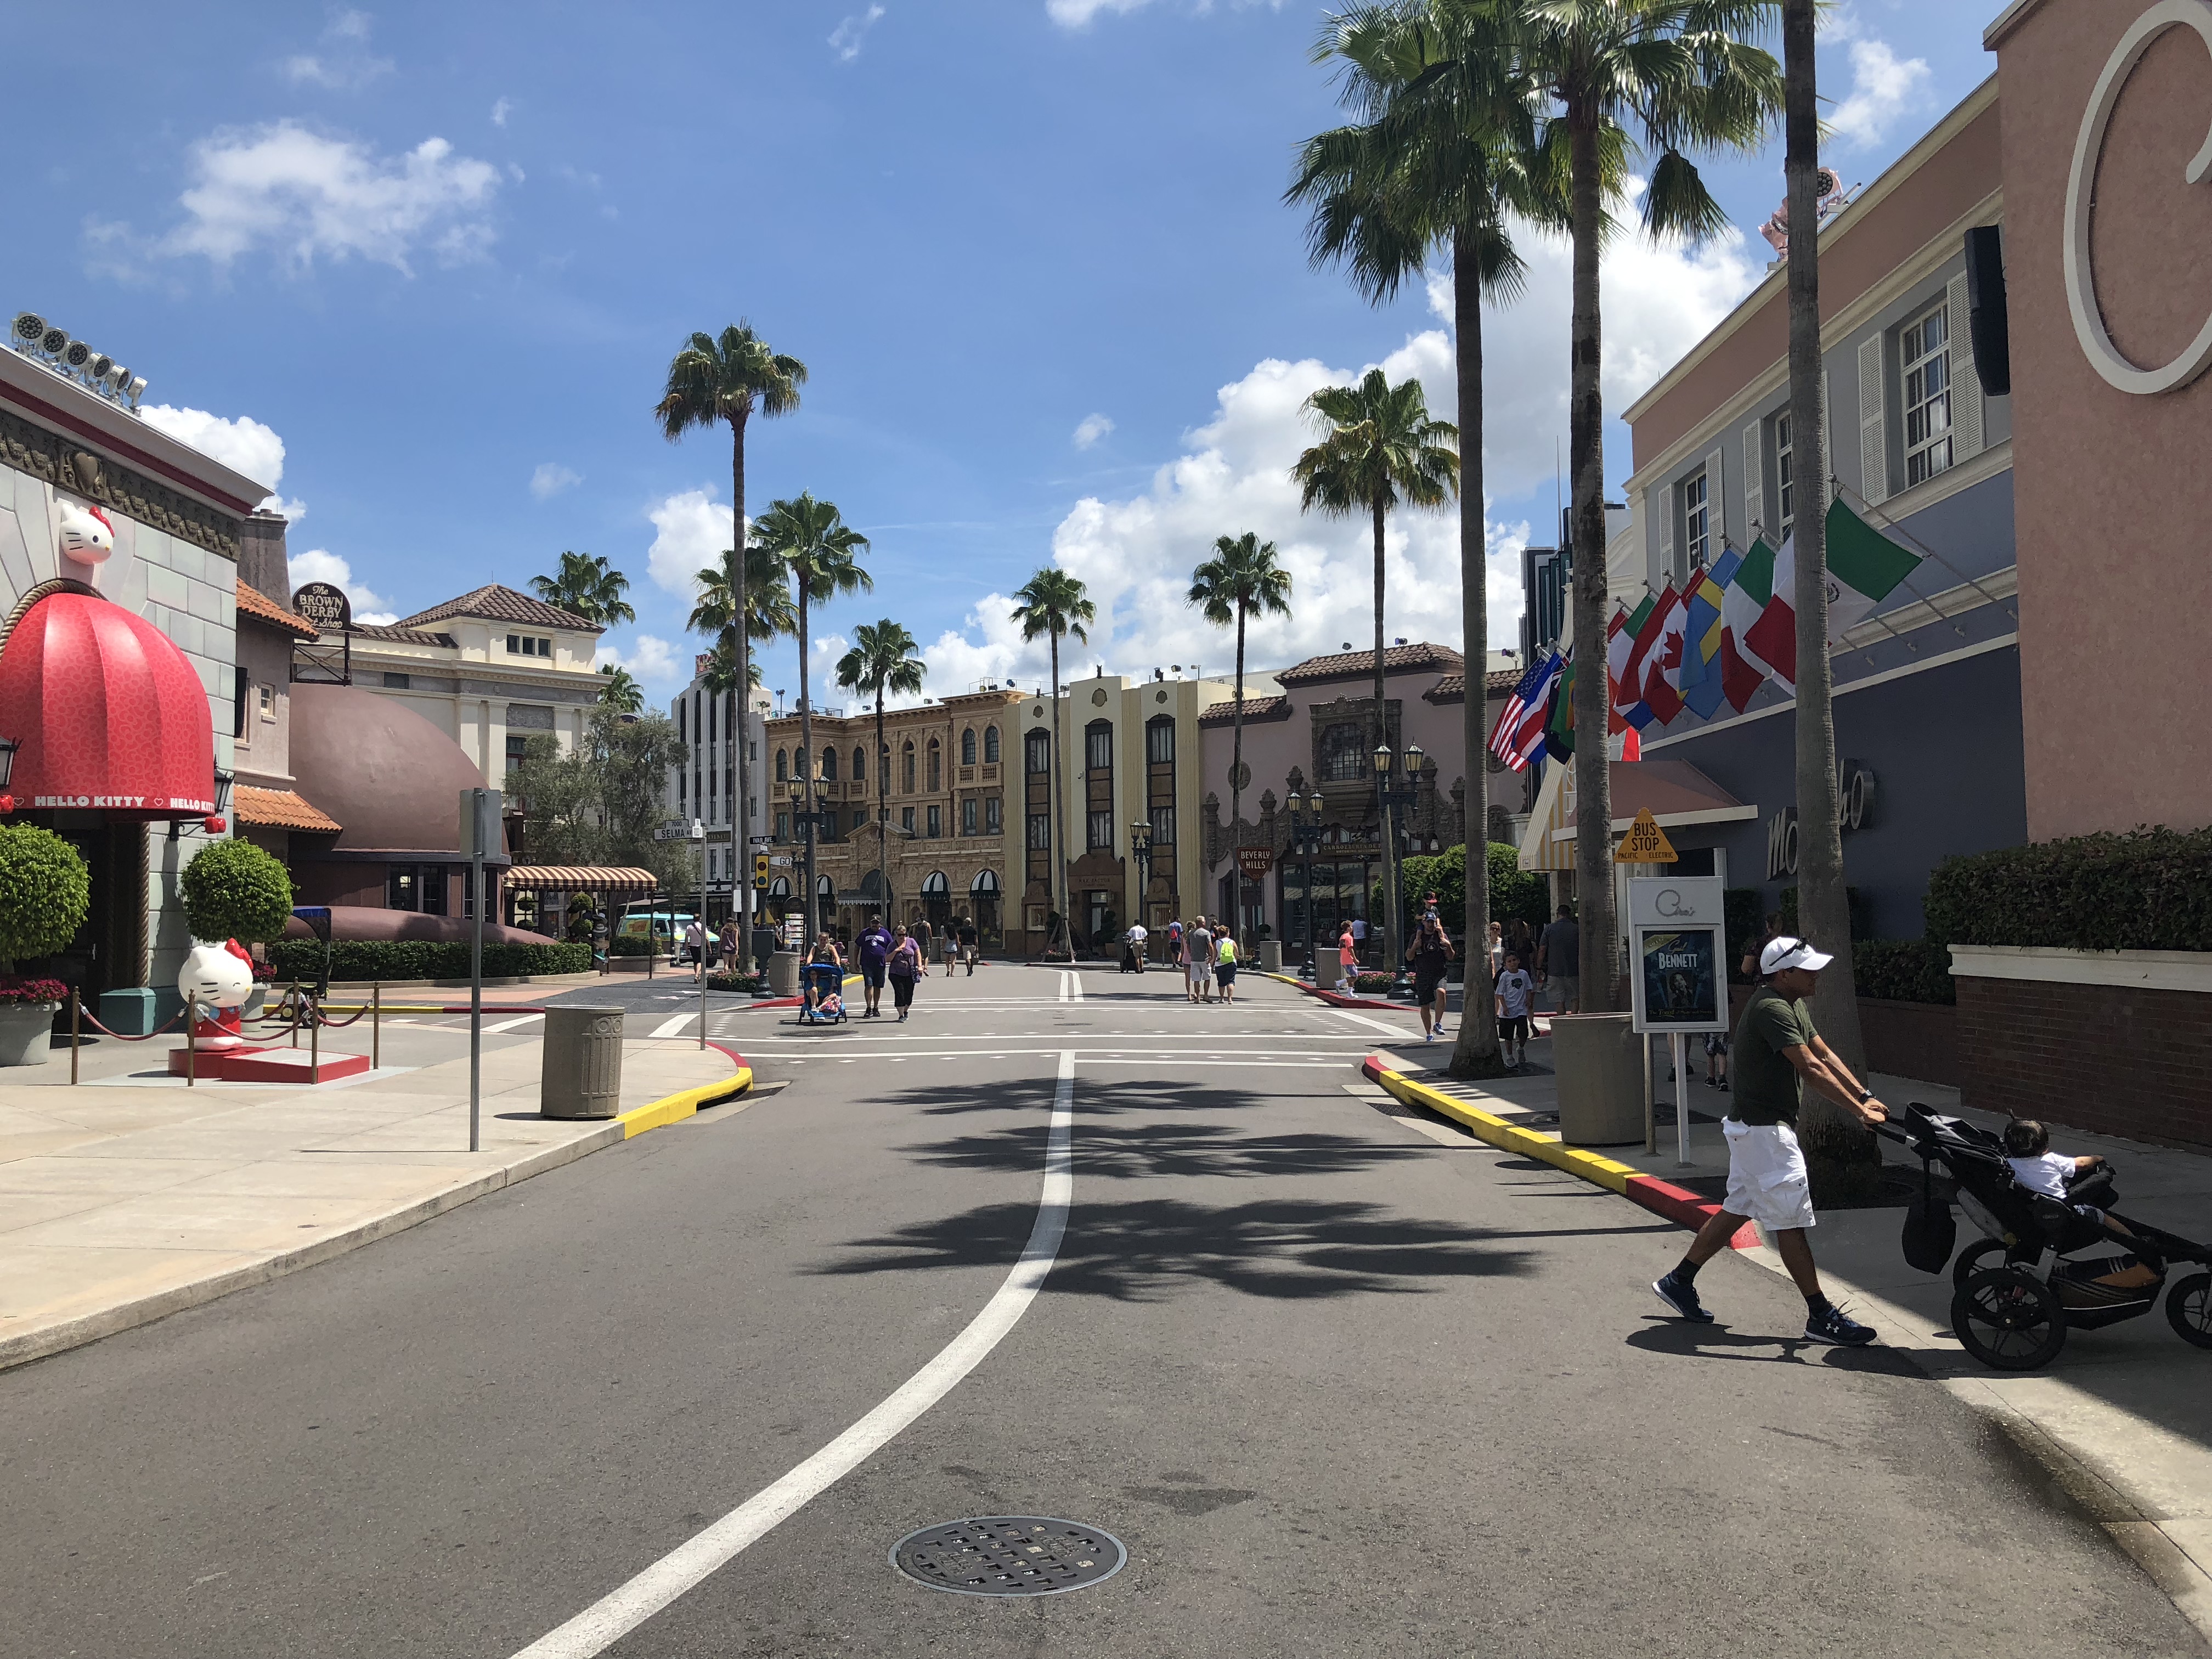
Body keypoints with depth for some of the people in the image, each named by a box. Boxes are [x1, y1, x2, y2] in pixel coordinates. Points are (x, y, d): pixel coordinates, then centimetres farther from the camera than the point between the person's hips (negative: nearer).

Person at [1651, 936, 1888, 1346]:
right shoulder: (1771, 1009, -21)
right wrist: (1859, 1111, -25)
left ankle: (1678, 1281, 24)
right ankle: (1821, 1317, 1)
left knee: (1737, 1209, 16)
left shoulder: (1794, 1005, 12)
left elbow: (1825, 1055, 11)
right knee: (1790, 1220, -5)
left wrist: (1865, 1096, 2)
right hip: (1763, 1130, -11)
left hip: (1757, 1127, 11)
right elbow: (1811, 1069, -26)